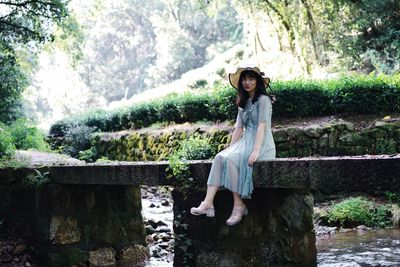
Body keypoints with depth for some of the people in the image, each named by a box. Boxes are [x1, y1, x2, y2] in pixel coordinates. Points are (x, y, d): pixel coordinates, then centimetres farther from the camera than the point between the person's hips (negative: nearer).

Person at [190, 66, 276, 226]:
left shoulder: (263, 99, -5)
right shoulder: (243, 103, 20)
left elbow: (262, 126, -15)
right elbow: (238, 129, 15)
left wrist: (256, 151, -25)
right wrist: (229, 149, 4)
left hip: (262, 144, -7)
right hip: (246, 141, 7)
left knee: (231, 159, -29)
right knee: (220, 157, -19)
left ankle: (239, 206, -22)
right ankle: (208, 204, -31)